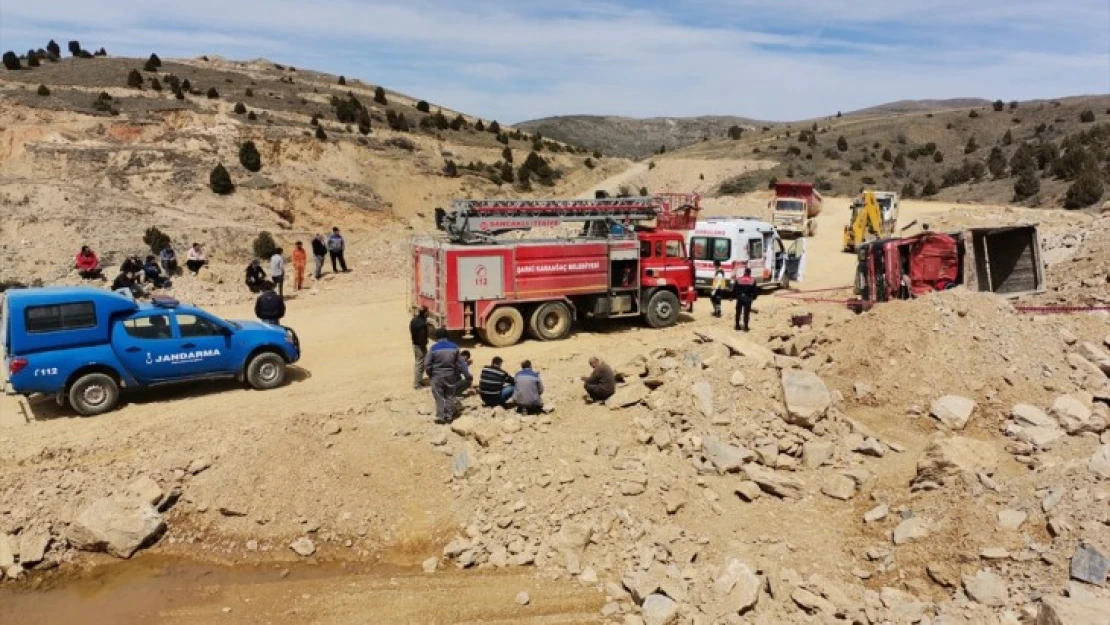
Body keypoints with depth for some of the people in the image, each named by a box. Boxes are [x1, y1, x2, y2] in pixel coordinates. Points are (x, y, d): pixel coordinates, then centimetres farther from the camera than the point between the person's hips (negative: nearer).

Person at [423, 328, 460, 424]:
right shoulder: (454, 347, -2)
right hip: (450, 375, 3)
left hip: (437, 375, -3)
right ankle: (449, 416, 16)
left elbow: (427, 364, -7)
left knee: (439, 397, 6)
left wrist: (430, 374, 9)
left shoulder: (434, 348, -11)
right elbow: (458, 364, 3)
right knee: (450, 396, 12)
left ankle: (441, 416, 6)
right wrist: (456, 375, 14)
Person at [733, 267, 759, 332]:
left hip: (739, 298, 1)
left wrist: (735, 296, 12)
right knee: (746, 313, 4)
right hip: (748, 299, -1)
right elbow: (755, 290, -1)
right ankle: (745, 327, 5)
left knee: (738, 312, 11)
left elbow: (734, 289, -2)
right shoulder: (753, 280, -4)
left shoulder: (738, 279, -4)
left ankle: (737, 326, 16)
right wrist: (754, 297, 14)